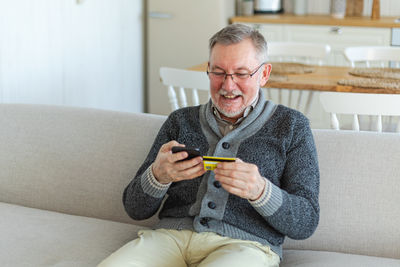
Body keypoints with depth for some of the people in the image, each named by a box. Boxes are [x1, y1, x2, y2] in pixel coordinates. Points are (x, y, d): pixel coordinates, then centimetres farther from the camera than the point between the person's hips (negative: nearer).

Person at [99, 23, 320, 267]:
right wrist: (158, 176, -10)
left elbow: (306, 223, 3)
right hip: (172, 235, 3)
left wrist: (259, 191, -18)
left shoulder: (291, 125, 11)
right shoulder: (181, 121, 17)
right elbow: (136, 208, 14)